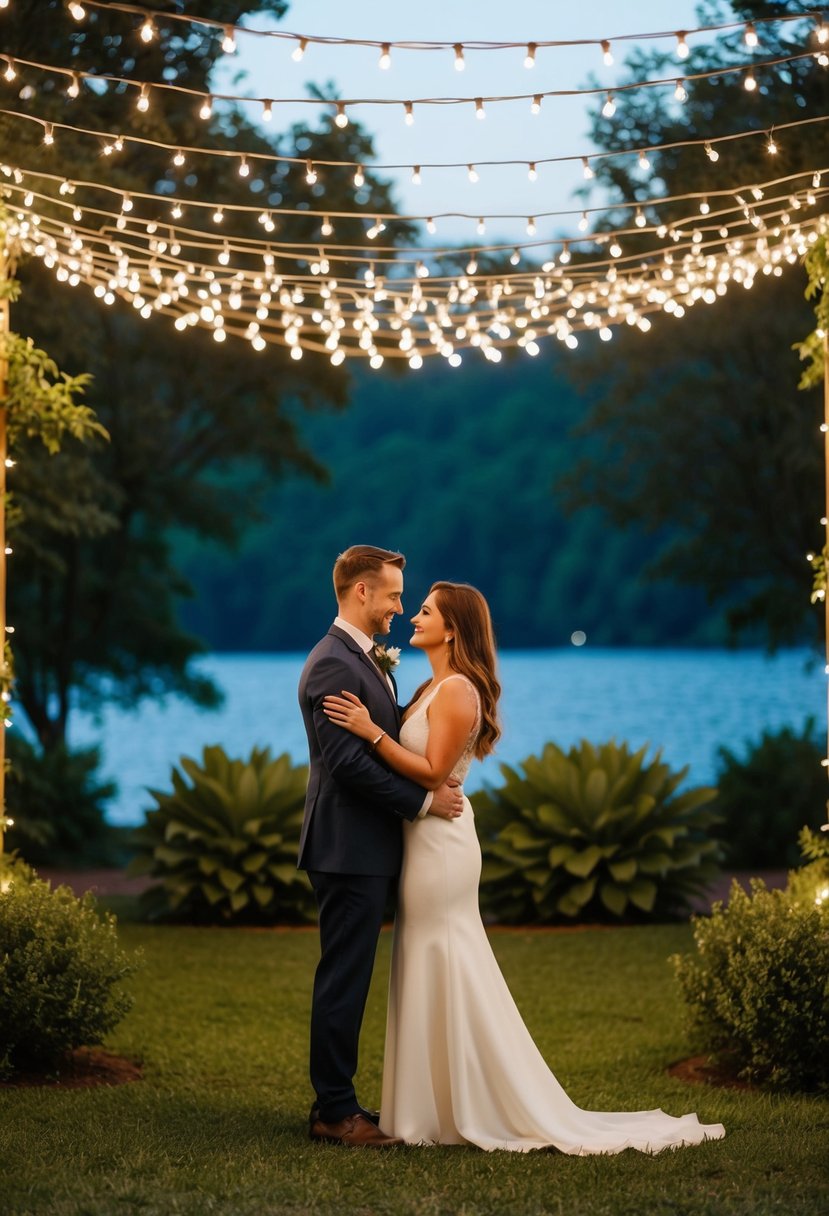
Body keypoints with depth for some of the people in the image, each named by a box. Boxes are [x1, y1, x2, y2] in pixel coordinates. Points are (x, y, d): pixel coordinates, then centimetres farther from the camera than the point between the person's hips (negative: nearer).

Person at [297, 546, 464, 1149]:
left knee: (349, 979, 13)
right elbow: (348, 760, -22)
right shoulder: (332, 664, -16)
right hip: (349, 849, -10)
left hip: (367, 849, 10)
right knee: (344, 979, -4)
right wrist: (423, 800, -16)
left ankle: (335, 1103, 20)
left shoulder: (368, 661, 17)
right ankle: (335, 1111, 2)